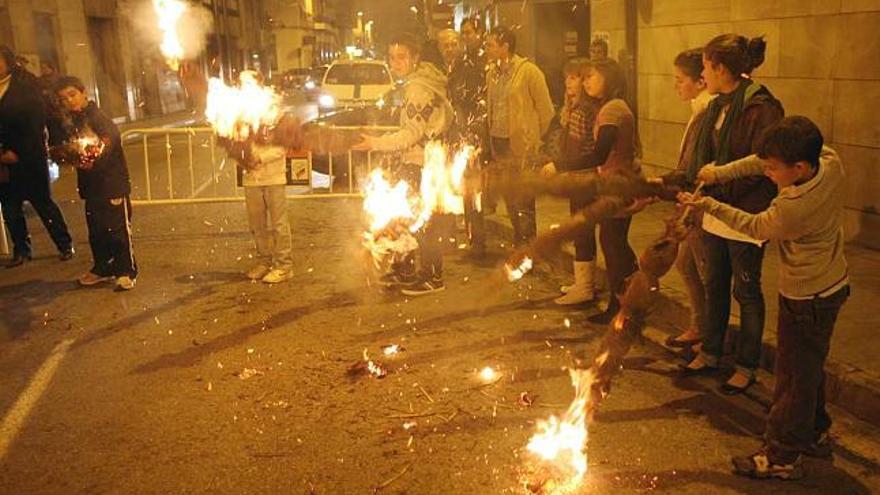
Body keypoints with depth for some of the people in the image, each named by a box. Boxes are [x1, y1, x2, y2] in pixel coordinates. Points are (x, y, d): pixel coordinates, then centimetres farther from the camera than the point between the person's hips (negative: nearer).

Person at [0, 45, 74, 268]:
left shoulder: (26, 85, -6)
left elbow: (35, 122, -10)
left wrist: (18, 152, -14)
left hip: (29, 156, -5)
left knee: (43, 203, 0)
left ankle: (65, 245, 11)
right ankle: (21, 250, 17)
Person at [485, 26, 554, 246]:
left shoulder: (529, 72, -9)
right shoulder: (492, 74, 10)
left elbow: (546, 111, -5)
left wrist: (533, 138, 1)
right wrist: (491, 138, 10)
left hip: (522, 146, -6)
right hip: (498, 143, 6)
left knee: (523, 202, -4)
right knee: (509, 200, 12)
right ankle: (519, 244, 26)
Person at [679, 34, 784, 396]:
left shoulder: (761, 109, -19)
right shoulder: (719, 106, 7)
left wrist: (718, 188, -20)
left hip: (746, 217, -8)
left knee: (746, 292, 7)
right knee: (714, 286, 18)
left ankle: (747, 367, 23)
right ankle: (710, 354, 34)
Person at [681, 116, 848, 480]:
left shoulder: (793, 208, -33)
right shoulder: (830, 160, -12)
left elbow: (754, 226, -12)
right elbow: (764, 161, 0)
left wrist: (708, 204, -6)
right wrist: (722, 172, -5)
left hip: (806, 299, -9)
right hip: (832, 285, 9)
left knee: (794, 376, 4)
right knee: (810, 368, 24)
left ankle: (782, 457, 18)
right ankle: (814, 433, 41)